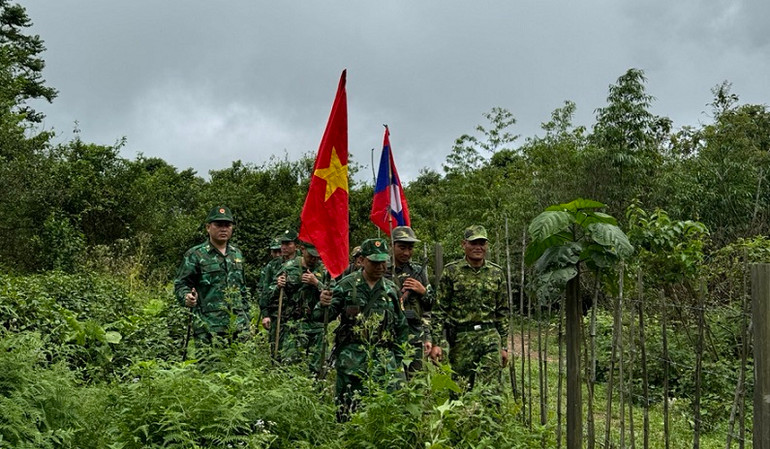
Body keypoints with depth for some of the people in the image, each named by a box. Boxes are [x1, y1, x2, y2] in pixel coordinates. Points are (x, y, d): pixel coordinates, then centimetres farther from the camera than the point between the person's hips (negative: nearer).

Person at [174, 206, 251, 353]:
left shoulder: (237, 254, 16)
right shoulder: (195, 255, -2)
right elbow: (180, 284, -2)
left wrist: (246, 316, 20)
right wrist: (186, 297, -24)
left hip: (238, 326, 5)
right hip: (208, 328, -5)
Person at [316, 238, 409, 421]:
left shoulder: (391, 289, 11)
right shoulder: (347, 285, 1)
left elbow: (401, 326, 18)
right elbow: (321, 316, -3)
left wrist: (398, 358, 13)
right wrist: (323, 305, -26)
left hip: (383, 356, 2)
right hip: (351, 357, -2)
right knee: (348, 409, 0)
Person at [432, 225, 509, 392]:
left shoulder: (496, 273, 9)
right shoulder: (451, 271, 0)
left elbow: (502, 312, 13)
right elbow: (440, 309, -1)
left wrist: (504, 345, 10)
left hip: (490, 338, 2)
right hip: (461, 339, -2)